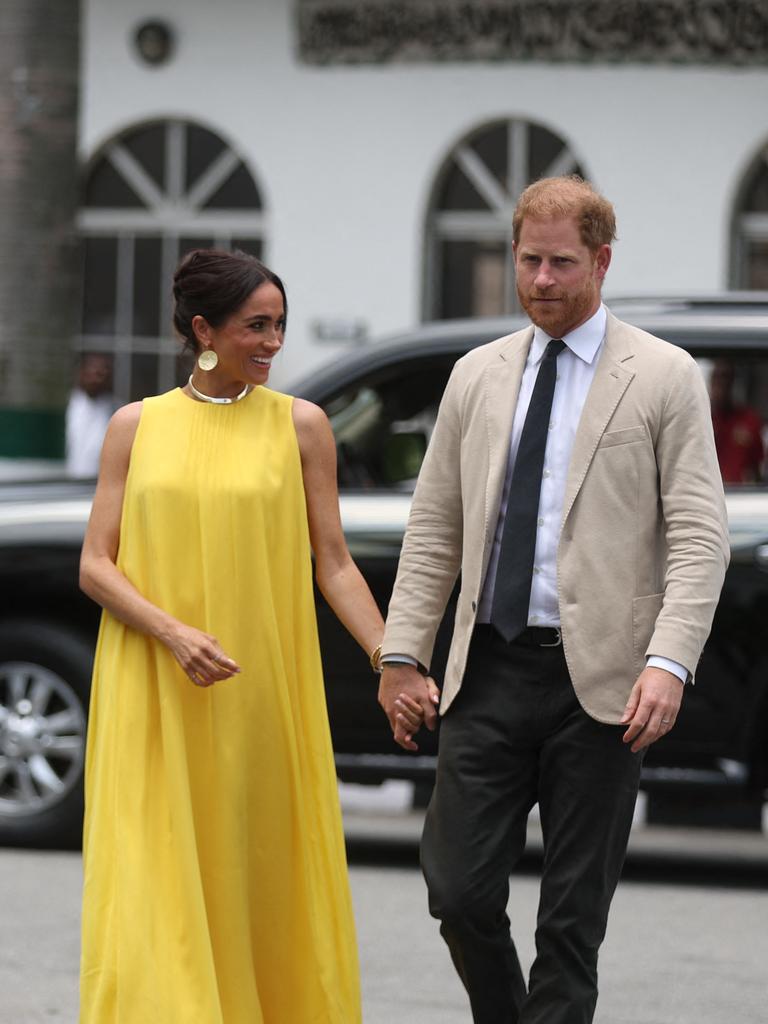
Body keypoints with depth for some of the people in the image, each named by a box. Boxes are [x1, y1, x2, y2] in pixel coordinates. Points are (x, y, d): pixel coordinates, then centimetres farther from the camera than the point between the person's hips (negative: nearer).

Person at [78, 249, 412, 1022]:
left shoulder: (299, 426, 5)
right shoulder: (137, 427, 6)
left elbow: (333, 565, 5)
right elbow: (95, 566, 2)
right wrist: (174, 633, -15)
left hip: (263, 696, 0)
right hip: (153, 705, 0)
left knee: (261, 880, 3)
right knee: (153, 892, -6)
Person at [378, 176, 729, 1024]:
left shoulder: (663, 378, 0)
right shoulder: (478, 375, 12)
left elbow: (698, 535, -5)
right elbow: (433, 530, 14)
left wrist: (669, 661, -18)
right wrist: (400, 653, 6)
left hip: (598, 682, -3)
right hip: (490, 671, 3)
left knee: (573, 915, 2)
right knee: (459, 891, -1)